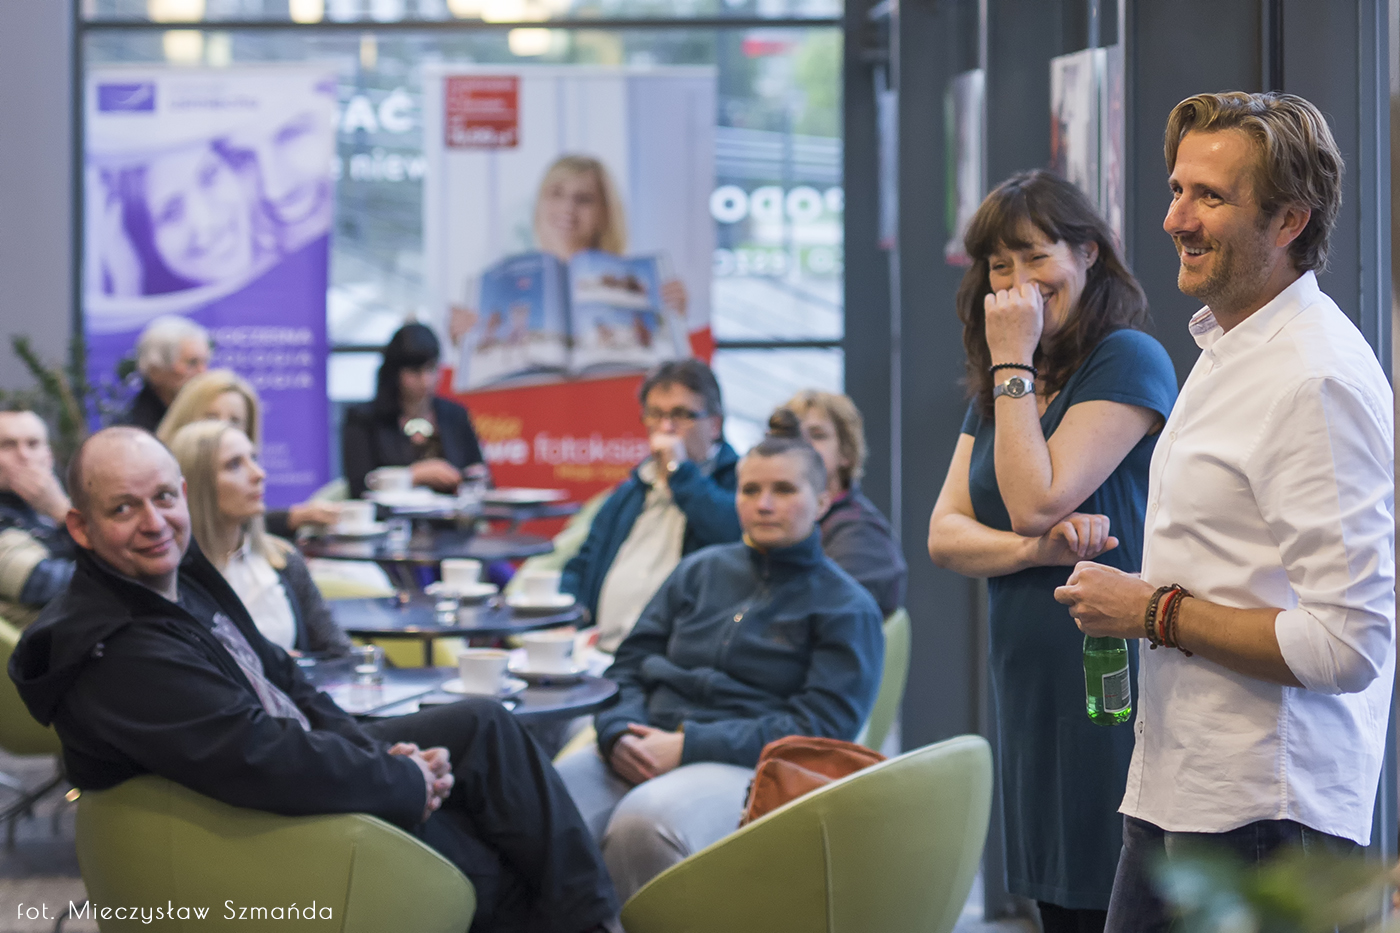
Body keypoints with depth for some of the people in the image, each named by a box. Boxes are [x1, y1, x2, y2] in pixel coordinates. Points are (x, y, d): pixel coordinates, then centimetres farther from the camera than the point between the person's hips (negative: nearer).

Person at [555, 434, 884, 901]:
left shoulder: (848, 608, 8)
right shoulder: (701, 570, 23)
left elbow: (819, 727, -3)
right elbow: (629, 664, 21)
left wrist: (690, 745, -12)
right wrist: (619, 733, -3)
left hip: (745, 766, -4)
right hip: (643, 751, 4)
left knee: (644, 820, -38)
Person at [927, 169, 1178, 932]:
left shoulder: (1128, 360, -8)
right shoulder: (994, 390, 15)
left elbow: (1036, 500, -16)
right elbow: (944, 535, 6)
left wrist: (1014, 363, -10)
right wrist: (1037, 550, -13)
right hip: (1031, 689, 8)